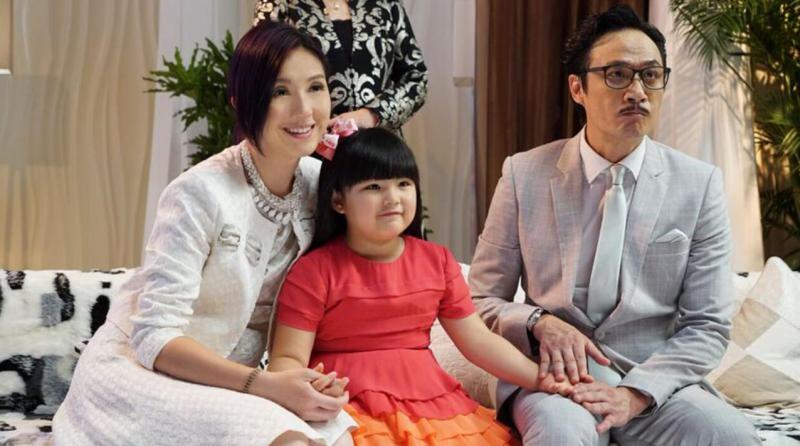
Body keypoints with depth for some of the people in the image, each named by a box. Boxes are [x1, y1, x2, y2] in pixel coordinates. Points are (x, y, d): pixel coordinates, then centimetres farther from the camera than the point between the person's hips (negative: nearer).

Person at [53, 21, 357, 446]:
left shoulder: (318, 182, -2)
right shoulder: (201, 193, -21)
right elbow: (154, 336, -23)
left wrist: (319, 379, -15)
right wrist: (266, 385, -33)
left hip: (227, 379, 6)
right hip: (139, 369, -6)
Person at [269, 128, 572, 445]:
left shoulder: (437, 261, 10)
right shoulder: (315, 271, -5)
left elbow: (478, 340, 12)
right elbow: (288, 358, -8)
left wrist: (538, 377, -1)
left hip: (430, 403, 4)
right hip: (350, 411, -4)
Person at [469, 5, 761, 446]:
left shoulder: (700, 185, 3)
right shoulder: (524, 175, 2)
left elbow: (707, 325, 1)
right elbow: (481, 302, 7)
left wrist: (636, 393, -15)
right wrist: (540, 323, -14)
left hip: (656, 378, 2)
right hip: (557, 372, -2)